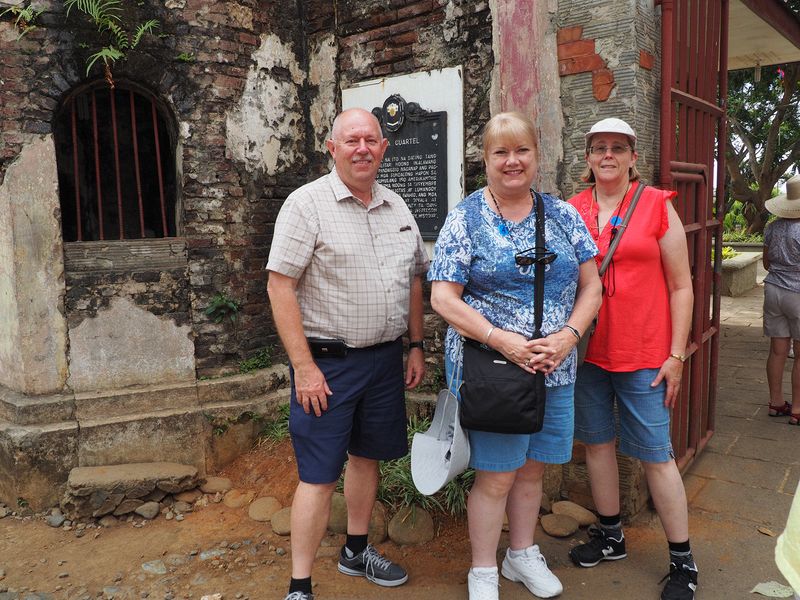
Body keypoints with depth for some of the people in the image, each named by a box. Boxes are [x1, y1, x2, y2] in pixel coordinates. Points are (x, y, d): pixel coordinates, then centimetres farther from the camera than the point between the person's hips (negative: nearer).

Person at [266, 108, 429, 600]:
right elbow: (280, 287, -15)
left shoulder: (397, 208, 9)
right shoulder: (308, 203, -10)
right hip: (328, 362, -6)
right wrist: (304, 367, -18)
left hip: (386, 358, 6)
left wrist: (416, 346, 11)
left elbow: (414, 280, 16)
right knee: (320, 476, -1)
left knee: (367, 455, 19)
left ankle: (357, 551, 39)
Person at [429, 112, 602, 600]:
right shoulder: (465, 220, -5)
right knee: (495, 476, 5)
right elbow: (443, 297, -11)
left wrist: (568, 336, -10)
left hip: (556, 369, 4)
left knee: (532, 469, 17)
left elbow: (591, 286, 7)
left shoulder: (564, 215, 7)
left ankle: (523, 555, 39)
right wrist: (502, 340, -20)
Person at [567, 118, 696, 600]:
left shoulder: (657, 205, -2)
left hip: (643, 354, -3)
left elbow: (681, 286, -2)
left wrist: (676, 356, -6)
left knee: (656, 454, 3)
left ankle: (683, 560, 20)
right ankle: (611, 536, 33)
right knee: (597, 443, 13)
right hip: (587, 352, 4)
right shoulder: (572, 210, 5)